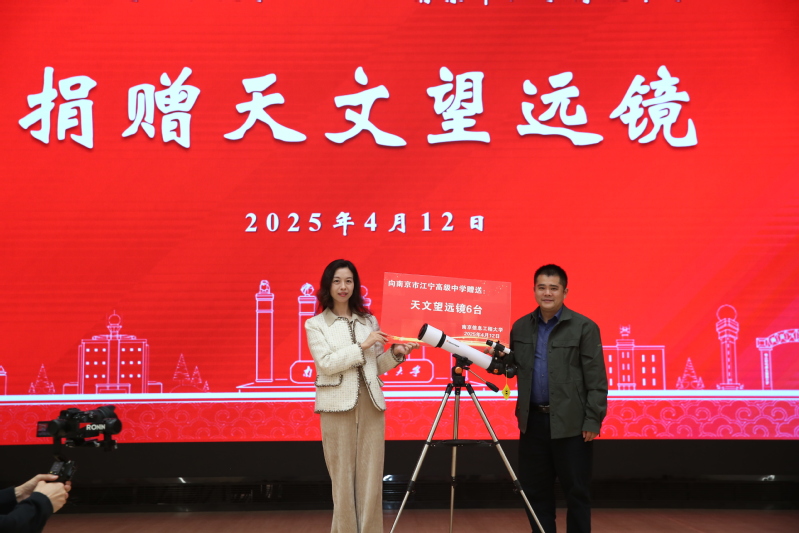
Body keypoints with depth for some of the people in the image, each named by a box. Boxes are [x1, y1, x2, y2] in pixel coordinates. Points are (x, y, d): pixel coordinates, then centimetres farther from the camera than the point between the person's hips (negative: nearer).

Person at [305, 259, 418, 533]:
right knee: (343, 476, 1)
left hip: (371, 405, 3)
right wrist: (362, 346, -15)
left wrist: (394, 354, -3)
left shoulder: (369, 321, 13)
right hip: (338, 406, -3)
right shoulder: (316, 324, 3)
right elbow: (326, 363, -11)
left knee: (371, 475, 2)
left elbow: (375, 367, 15)